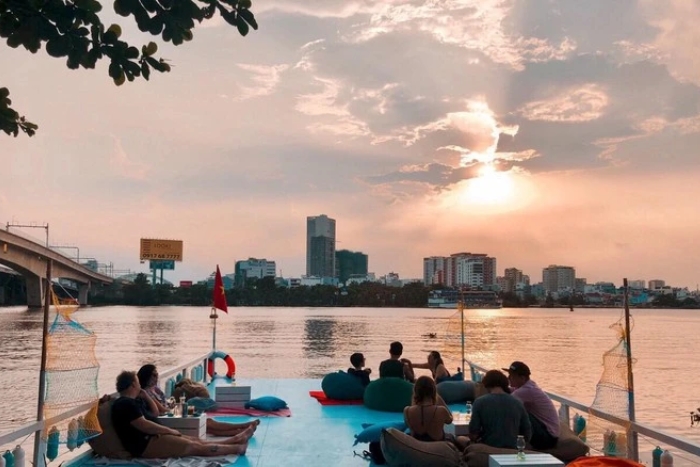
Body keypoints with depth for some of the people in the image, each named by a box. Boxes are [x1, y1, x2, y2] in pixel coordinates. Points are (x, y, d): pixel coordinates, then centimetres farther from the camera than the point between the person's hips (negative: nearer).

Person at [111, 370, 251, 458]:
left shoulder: (130, 402, 18)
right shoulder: (126, 403, -16)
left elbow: (155, 414, 25)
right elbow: (144, 425, -22)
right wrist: (169, 430, -13)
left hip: (151, 439, 11)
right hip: (145, 445, -11)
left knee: (196, 441, 7)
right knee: (194, 447, -8)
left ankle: (236, 440, 8)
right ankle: (238, 448, -4)